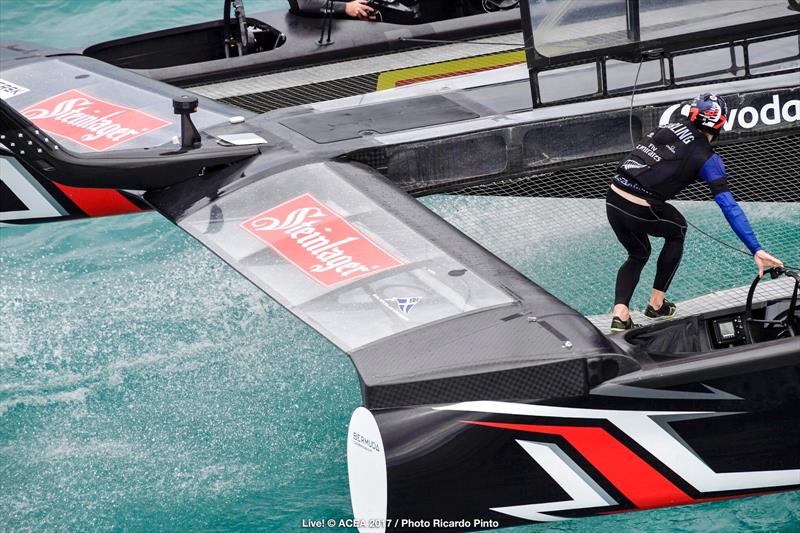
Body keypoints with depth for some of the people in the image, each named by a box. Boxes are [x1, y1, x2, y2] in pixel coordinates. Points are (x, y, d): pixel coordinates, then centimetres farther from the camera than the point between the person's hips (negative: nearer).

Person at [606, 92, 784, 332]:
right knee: (677, 230, 28)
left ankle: (619, 314, 7)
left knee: (638, 255, 28)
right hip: (641, 211, -5)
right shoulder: (707, 158, -2)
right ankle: (656, 304, 32)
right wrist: (756, 250, -7)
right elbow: (729, 206, -7)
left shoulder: (667, 128, 13)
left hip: (613, 198, 5)